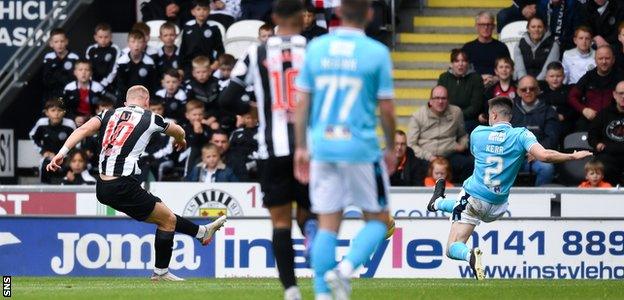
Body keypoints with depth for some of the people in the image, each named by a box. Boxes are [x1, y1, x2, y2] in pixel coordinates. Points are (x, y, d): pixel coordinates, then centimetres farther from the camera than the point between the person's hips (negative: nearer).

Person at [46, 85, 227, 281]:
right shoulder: (150, 118, 4)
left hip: (102, 189, 6)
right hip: (123, 187, -6)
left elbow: (84, 129, -7)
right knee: (167, 219, 12)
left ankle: (201, 232, 38)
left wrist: (62, 153, -15)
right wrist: (181, 140, 49)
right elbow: (179, 132, 25)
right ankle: (160, 272, 22)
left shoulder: (109, 114, 12)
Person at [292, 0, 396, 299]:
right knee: (378, 219, 11)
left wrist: (302, 147, 13)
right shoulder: (376, 52, -5)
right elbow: (386, 109, -3)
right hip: (361, 148, -3)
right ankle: (346, 268, -13)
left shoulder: (316, 48, 4)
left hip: (322, 147, 3)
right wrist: (391, 148, 11)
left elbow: (302, 103, 6)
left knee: (327, 224, 8)